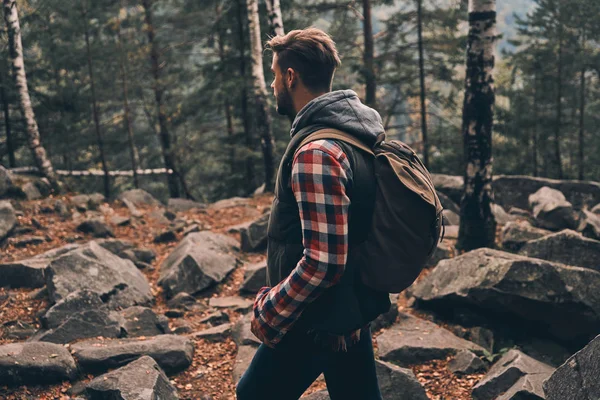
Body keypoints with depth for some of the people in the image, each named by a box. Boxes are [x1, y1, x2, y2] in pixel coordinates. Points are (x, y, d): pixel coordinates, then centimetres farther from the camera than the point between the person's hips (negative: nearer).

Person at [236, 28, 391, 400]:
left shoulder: (316, 152, -25)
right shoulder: (357, 134, 5)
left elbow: (322, 262, -28)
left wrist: (270, 312, -15)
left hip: (317, 322, -9)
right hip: (354, 312, 9)